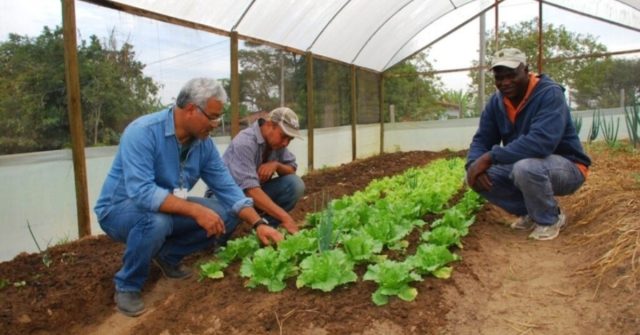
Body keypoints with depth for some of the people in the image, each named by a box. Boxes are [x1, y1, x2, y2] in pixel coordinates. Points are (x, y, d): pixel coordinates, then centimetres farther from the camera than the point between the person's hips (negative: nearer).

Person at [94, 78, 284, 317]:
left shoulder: (204, 143, -7)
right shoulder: (142, 132, -28)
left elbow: (227, 188, -6)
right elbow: (141, 192, -38)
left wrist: (258, 223, -16)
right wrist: (195, 210, -42)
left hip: (167, 209, 6)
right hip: (120, 209, -6)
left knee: (227, 215, -8)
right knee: (156, 221, -39)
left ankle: (168, 255, 10)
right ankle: (127, 287, -10)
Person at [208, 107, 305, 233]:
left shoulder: (276, 142, -7)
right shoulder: (245, 143, -30)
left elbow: (292, 169, 0)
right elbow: (250, 189, -40)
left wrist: (276, 164, -25)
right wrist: (285, 218, -45)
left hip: (256, 190, 6)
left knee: (295, 183, -16)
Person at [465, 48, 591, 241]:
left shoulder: (549, 93, -22)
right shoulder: (496, 101, -1)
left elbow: (541, 142, -37)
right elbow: (481, 140, -2)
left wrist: (490, 157, -37)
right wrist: (475, 164, -25)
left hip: (567, 167, -7)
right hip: (522, 165, 7)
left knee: (526, 168, -39)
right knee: (477, 175, -12)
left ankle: (550, 219, -8)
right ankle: (530, 213, 7)